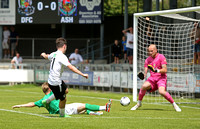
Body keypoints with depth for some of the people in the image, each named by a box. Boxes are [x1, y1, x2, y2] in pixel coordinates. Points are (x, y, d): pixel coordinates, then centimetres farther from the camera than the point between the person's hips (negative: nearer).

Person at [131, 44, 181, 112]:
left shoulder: (161, 57, -6)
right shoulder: (148, 59, 10)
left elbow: (165, 70, -12)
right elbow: (145, 70, 8)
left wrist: (157, 70, -28)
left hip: (161, 78, -4)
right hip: (152, 78, 4)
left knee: (161, 91, -30)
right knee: (144, 86, -24)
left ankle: (174, 104, -13)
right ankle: (139, 103, -3)